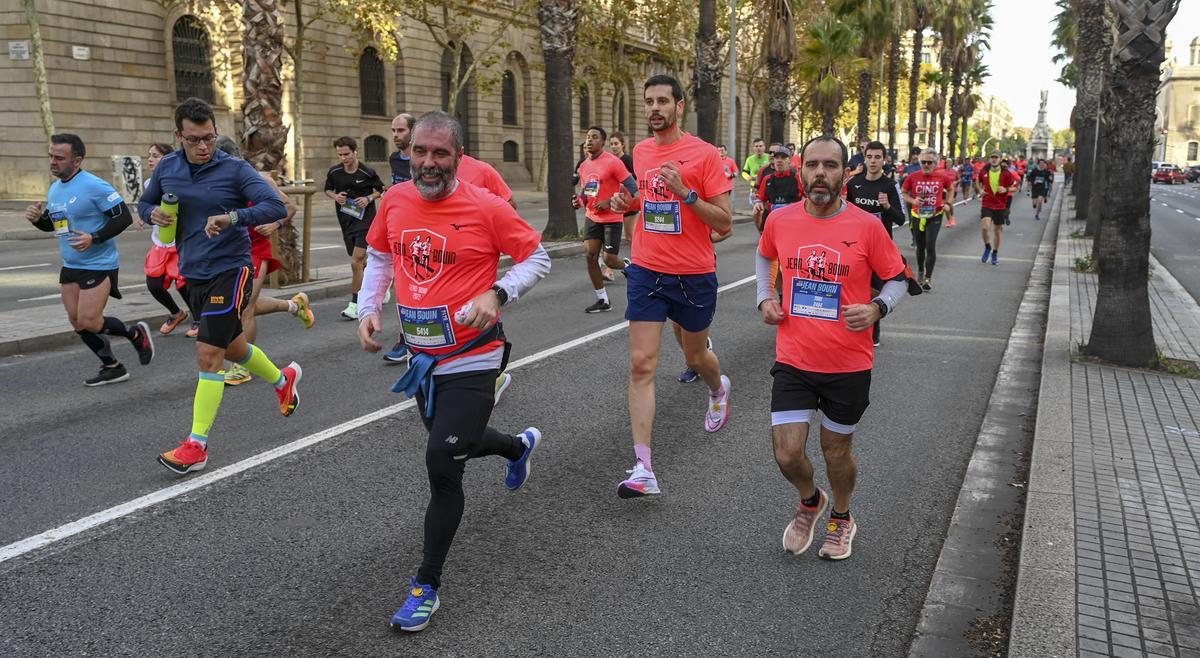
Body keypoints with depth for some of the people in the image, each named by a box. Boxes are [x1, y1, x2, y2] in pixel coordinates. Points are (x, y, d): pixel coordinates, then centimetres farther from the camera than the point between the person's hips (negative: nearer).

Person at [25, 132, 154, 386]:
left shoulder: (95, 186, -16)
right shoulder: (54, 189, 9)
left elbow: (124, 217, -19)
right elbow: (52, 223, 22)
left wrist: (94, 238, -26)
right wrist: (37, 218, 0)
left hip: (98, 265, -8)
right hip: (71, 266, 9)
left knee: (89, 322, -11)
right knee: (77, 322, 10)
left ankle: (136, 334, 15)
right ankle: (112, 367, 24)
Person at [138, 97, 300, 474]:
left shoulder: (235, 169, -11)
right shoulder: (167, 168, 4)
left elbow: (276, 207, -21)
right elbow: (144, 204, 17)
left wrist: (232, 217, -35)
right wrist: (154, 214, -7)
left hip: (230, 271, -6)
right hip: (193, 274, 7)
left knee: (208, 353, -11)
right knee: (232, 347, 19)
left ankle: (196, 446, -4)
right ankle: (284, 379, 47)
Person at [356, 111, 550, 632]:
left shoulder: (486, 207, -15)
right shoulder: (395, 201, -1)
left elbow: (537, 257, -5)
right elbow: (379, 255, 17)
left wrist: (497, 293, -21)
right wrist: (368, 308, 3)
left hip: (471, 360, -6)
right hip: (423, 355, 6)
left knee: (442, 465, -10)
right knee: (452, 446, 24)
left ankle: (427, 587, 9)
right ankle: (520, 445, 59)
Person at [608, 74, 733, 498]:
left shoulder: (704, 154, -9)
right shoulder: (641, 151, 7)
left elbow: (724, 224, -11)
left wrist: (685, 193, -23)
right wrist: (626, 200, 4)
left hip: (694, 276, -3)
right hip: (646, 272, 3)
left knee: (696, 357, 18)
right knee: (641, 365, -8)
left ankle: (718, 390, 56)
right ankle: (644, 470, -7)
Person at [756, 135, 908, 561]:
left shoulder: (866, 226, -10)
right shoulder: (781, 221, -3)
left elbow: (897, 279, 1)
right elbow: (764, 256, 19)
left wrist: (877, 308, -19)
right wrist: (764, 298, 4)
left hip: (849, 366, -1)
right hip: (793, 362, 2)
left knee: (836, 451, 15)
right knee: (787, 454, -3)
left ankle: (841, 518, 44)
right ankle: (810, 501, 32)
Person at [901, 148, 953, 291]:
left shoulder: (942, 178, -5)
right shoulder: (912, 177, -8)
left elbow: (950, 189, 15)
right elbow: (904, 193, 2)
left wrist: (947, 203, 1)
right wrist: (912, 200, -16)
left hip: (935, 216, -1)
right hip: (917, 216, 1)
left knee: (930, 246, -14)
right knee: (920, 247, 15)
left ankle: (928, 278, -5)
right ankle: (920, 272, 40)